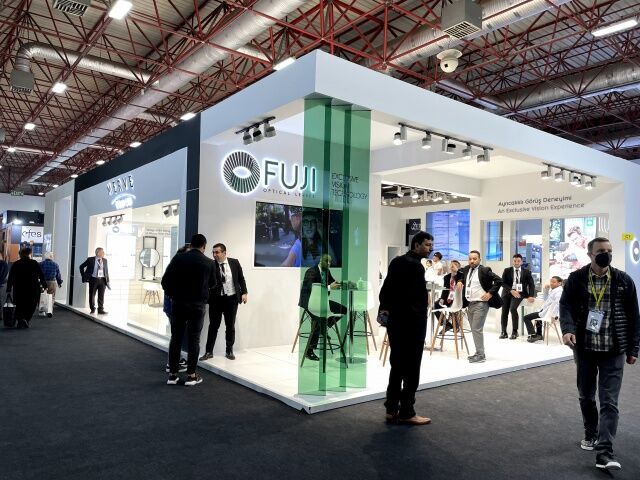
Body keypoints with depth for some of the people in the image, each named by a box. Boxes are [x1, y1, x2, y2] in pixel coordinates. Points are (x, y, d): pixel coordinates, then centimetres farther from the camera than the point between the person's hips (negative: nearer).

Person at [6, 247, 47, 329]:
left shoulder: (15, 264, 4)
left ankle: (20, 320, -1)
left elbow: (10, 278, 4)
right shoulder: (34, 263, -2)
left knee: (19, 306, 13)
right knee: (31, 306, 9)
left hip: (18, 289, 2)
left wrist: (9, 289, 7)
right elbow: (41, 276, -4)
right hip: (32, 289, -2)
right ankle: (26, 320, -7)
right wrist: (44, 286, 1)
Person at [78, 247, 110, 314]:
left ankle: (101, 309, 6)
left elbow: (106, 271, 8)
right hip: (93, 279, -1)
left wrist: (107, 281, 2)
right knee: (92, 295, 6)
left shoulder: (105, 260, 7)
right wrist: (83, 276, 2)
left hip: (102, 279, 1)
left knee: (101, 296, 0)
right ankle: (92, 309, 22)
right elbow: (81, 266, 7)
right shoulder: (90, 260, -1)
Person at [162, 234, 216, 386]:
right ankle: (191, 375, 8)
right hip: (198, 304, -1)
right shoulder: (209, 262, -2)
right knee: (194, 339, 5)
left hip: (178, 303, 1)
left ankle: (172, 374, 12)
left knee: (176, 338, 9)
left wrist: (172, 295, 13)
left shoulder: (178, 258, -2)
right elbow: (212, 284, 10)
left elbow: (165, 280, -3)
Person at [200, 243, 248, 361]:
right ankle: (209, 352, 14)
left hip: (231, 298, 1)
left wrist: (244, 293, -1)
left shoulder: (234, 262, -2)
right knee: (213, 326, 4)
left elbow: (241, 278, 4)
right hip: (216, 299, -1)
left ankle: (229, 351, 21)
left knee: (230, 326, 9)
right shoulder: (211, 265, -7)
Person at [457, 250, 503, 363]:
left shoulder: (484, 270, -10)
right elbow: (460, 276, 31)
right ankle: (478, 353, 22)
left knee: (477, 329, -10)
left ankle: (481, 355, -3)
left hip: (480, 303, -7)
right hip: (469, 304, 7)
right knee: (474, 329, 12)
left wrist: (490, 293, -15)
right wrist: (460, 281, 10)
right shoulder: (466, 269, 10)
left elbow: (499, 280, -12)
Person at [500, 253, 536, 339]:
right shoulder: (507, 271, 7)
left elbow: (531, 284, 4)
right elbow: (503, 283, 0)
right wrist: (511, 291, -15)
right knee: (504, 311, -4)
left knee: (513, 308, -24)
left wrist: (531, 296, -11)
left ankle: (515, 331, -9)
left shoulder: (526, 271, 8)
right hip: (508, 293, 2)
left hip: (519, 293, -2)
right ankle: (503, 332, 11)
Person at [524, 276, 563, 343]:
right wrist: (546, 290, 8)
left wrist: (553, 315, -39)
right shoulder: (553, 290, 13)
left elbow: (557, 303, -33)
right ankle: (539, 335, 40)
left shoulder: (558, 291, -17)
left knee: (526, 317, -9)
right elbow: (546, 300, 22)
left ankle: (533, 335, -12)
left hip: (547, 313, -11)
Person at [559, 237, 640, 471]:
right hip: (584, 348, 1)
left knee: (609, 401, -5)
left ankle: (604, 451, -4)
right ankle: (591, 434, 37)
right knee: (586, 396, 15)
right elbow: (566, 305, -9)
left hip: (613, 350, -1)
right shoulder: (576, 279, -3)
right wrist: (568, 329, -28)